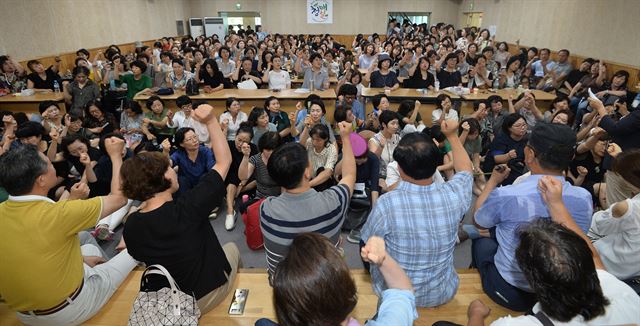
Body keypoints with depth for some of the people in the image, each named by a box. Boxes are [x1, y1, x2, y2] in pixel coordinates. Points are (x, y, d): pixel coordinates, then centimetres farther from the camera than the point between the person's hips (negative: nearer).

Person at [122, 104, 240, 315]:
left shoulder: (130, 226, -17)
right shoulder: (188, 209, -34)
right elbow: (224, 161, -25)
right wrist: (211, 121, -23)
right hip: (208, 294, -4)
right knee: (231, 248, 25)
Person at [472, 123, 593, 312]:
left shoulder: (505, 196, -30)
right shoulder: (585, 198, -16)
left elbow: (478, 223, -5)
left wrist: (493, 180, 5)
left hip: (509, 293, -4)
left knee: (481, 242, 24)